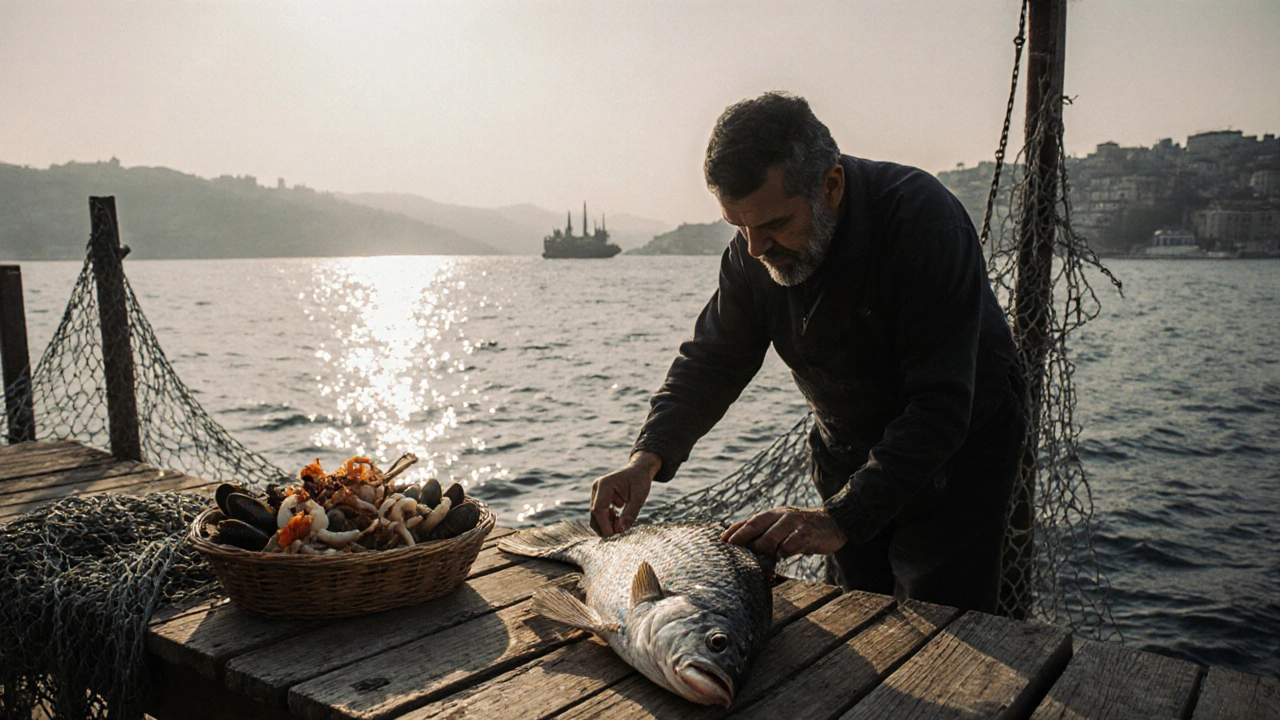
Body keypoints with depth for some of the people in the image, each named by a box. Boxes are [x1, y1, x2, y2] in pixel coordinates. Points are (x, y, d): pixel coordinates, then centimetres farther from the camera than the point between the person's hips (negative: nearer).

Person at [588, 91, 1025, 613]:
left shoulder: (922, 219, -31)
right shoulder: (753, 252, -12)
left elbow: (942, 405, -34)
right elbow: (710, 362, -6)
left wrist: (841, 518, -41)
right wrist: (649, 456, -23)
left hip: (958, 448, -5)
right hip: (849, 455, 5)